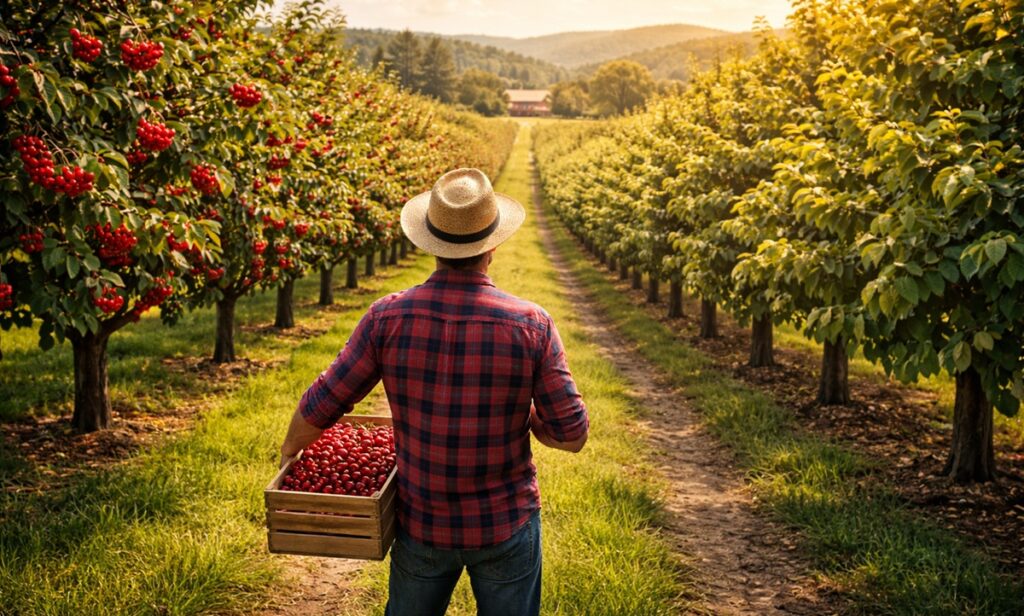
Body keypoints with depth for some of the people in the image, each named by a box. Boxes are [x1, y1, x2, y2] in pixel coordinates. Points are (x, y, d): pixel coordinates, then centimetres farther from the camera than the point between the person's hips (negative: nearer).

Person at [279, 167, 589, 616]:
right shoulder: (531, 325, -18)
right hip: (506, 527, -1)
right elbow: (572, 435, -14)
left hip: (423, 527, 2)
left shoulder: (388, 318, -15)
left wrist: (289, 450, 13)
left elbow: (320, 406, -8)